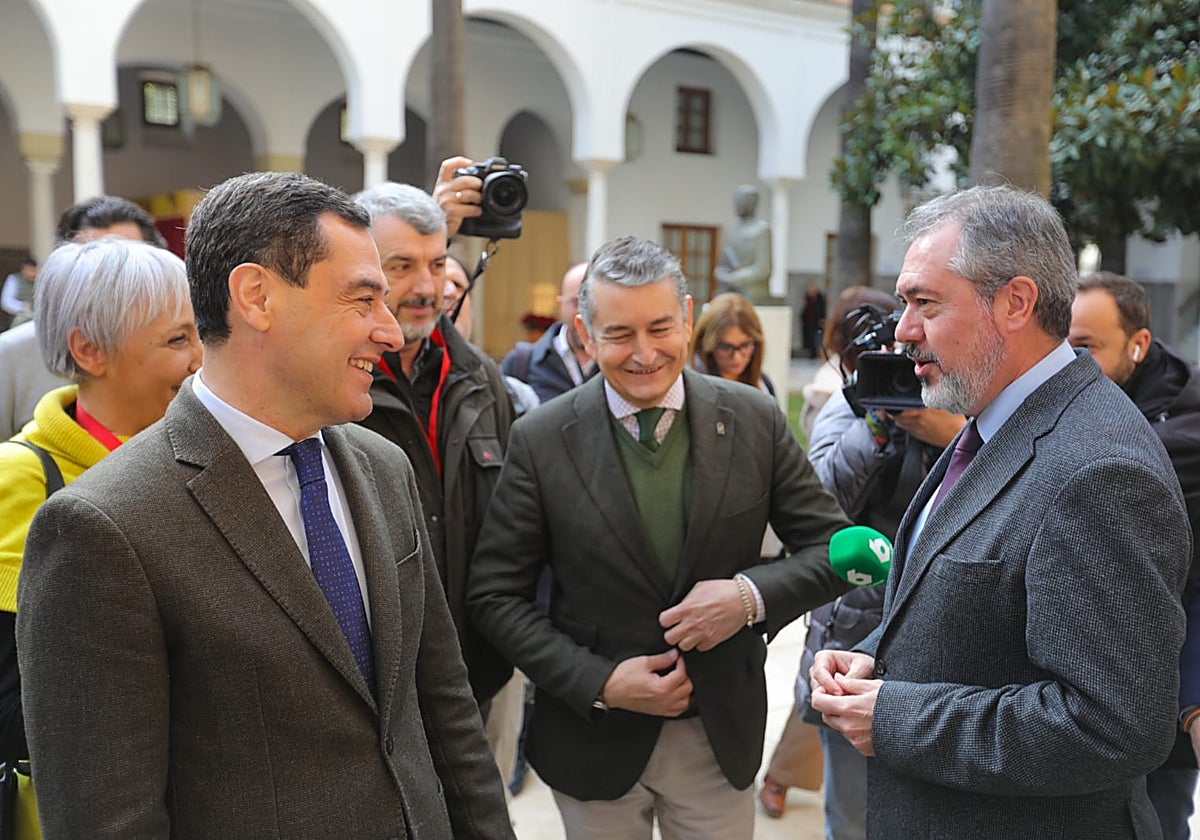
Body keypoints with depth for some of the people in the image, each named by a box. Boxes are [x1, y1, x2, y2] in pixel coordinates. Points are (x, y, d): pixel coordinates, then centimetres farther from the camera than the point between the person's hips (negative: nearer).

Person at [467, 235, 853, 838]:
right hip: (594, 741, -1)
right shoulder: (540, 441, -10)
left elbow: (833, 547, -1)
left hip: (723, 737, 1)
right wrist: (599, 682, -15)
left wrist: (753, 594, -19)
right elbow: (495, 595, -6)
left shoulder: (755, 420, -7)